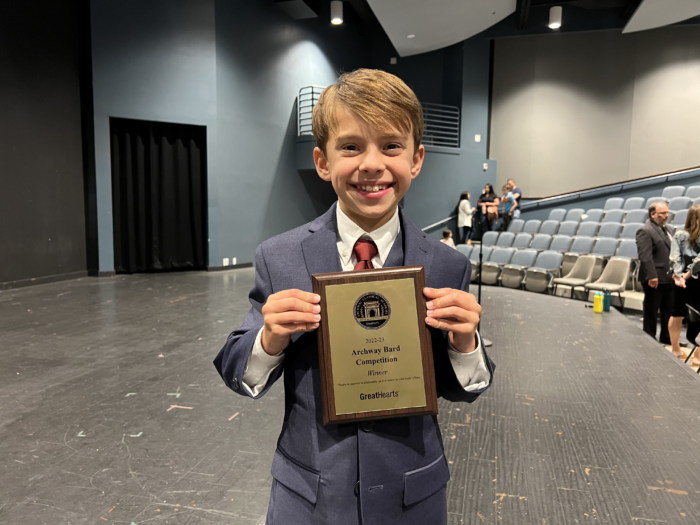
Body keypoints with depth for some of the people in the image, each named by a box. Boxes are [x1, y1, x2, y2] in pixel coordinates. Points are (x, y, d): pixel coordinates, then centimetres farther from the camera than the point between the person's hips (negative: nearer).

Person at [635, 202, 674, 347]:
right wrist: (652, 276, -24)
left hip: (669, 278, 8)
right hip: (655, 279, -8)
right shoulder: (645, 231, -13)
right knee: (651, 312, 4)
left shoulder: (668, 230, 15)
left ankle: (667, 338, 27)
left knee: (669, 310, 15)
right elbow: (645, 256, -20)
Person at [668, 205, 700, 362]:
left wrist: (678, 275, -11)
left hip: (681, 279, 4)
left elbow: (675, 257, -8)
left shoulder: (679, 235, 0)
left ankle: (676, 350, 27)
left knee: (677, 315, 15)